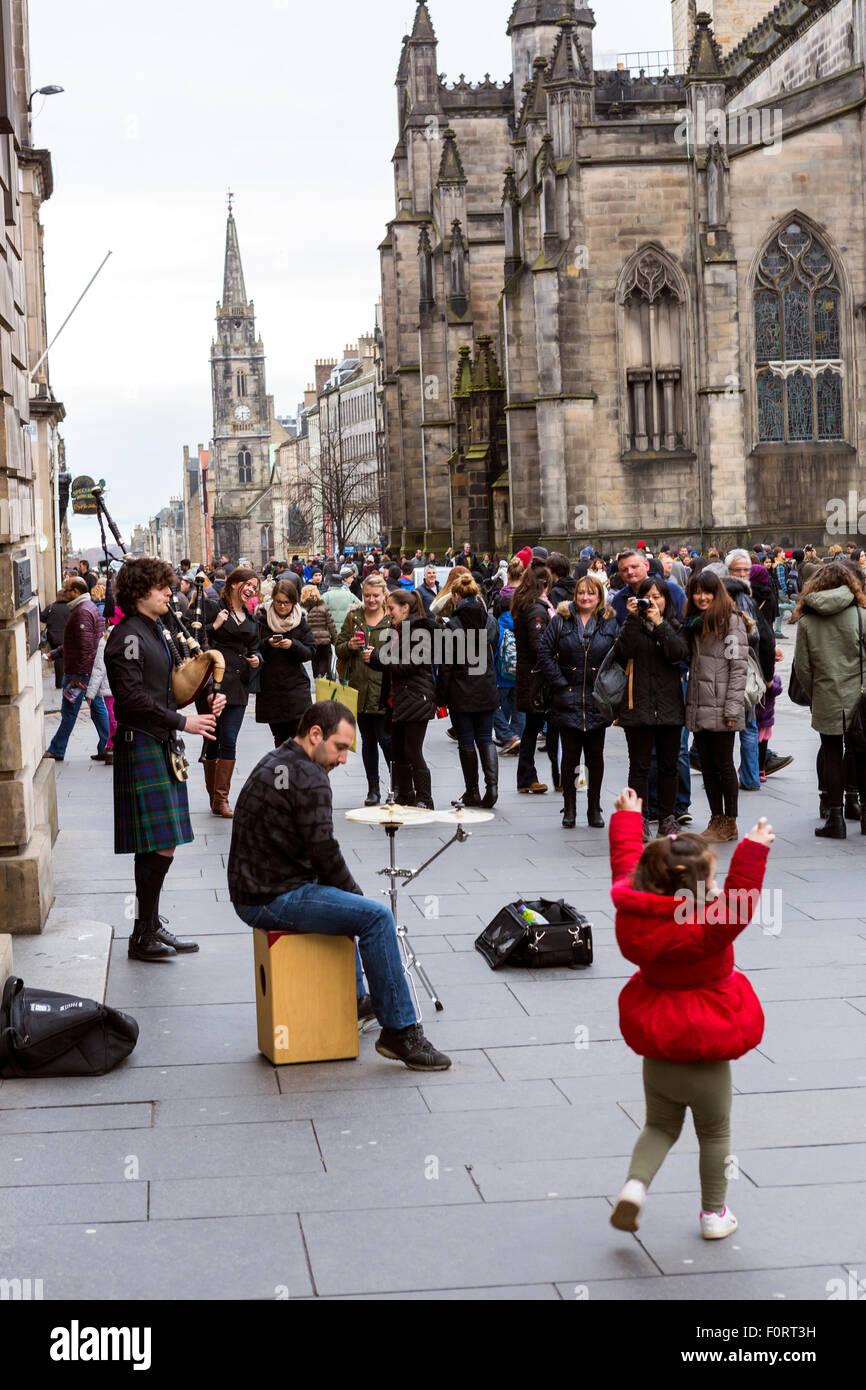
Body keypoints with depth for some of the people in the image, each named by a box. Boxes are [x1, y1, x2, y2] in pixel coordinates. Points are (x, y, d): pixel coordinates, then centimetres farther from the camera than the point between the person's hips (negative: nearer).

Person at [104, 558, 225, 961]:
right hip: (141, 746, -10)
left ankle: (150, 925, 20)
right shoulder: (128, 637, -13)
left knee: (159, 846, 12)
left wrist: (208, 698, 7)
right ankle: (144, 936, -3)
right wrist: (182, 722, -17)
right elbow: (132, 698, -20)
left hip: (161, 745, 10)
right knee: (160, 846, -10)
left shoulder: (156, 632, 17)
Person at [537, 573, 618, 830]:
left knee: (595, 756, 7)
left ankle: (595, 810, 16)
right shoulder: (561, 620, 3)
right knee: (570, 755, 2)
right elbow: (545, 654, 1)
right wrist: (560, 683, -5)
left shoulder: (610, 623, 4)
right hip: (568, 700, -1)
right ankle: (569, 809, 11)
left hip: (598, 701, 1)